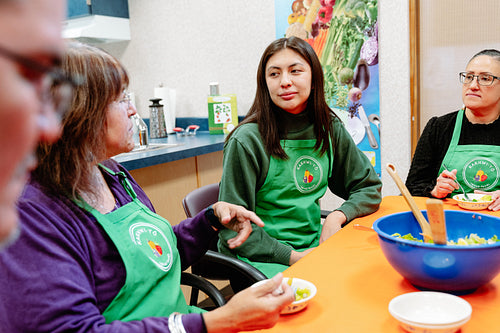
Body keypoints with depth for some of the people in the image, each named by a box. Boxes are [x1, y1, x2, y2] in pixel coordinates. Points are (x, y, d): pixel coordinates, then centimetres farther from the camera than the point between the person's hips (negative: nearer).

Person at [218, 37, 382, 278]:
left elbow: (369, 187, 12)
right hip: (261, 258, -6)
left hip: (313, 247, 6)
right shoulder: (247, 141, -15)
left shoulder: (329, 129, 2)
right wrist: (293, 256, -18)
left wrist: (337, 216, -7)